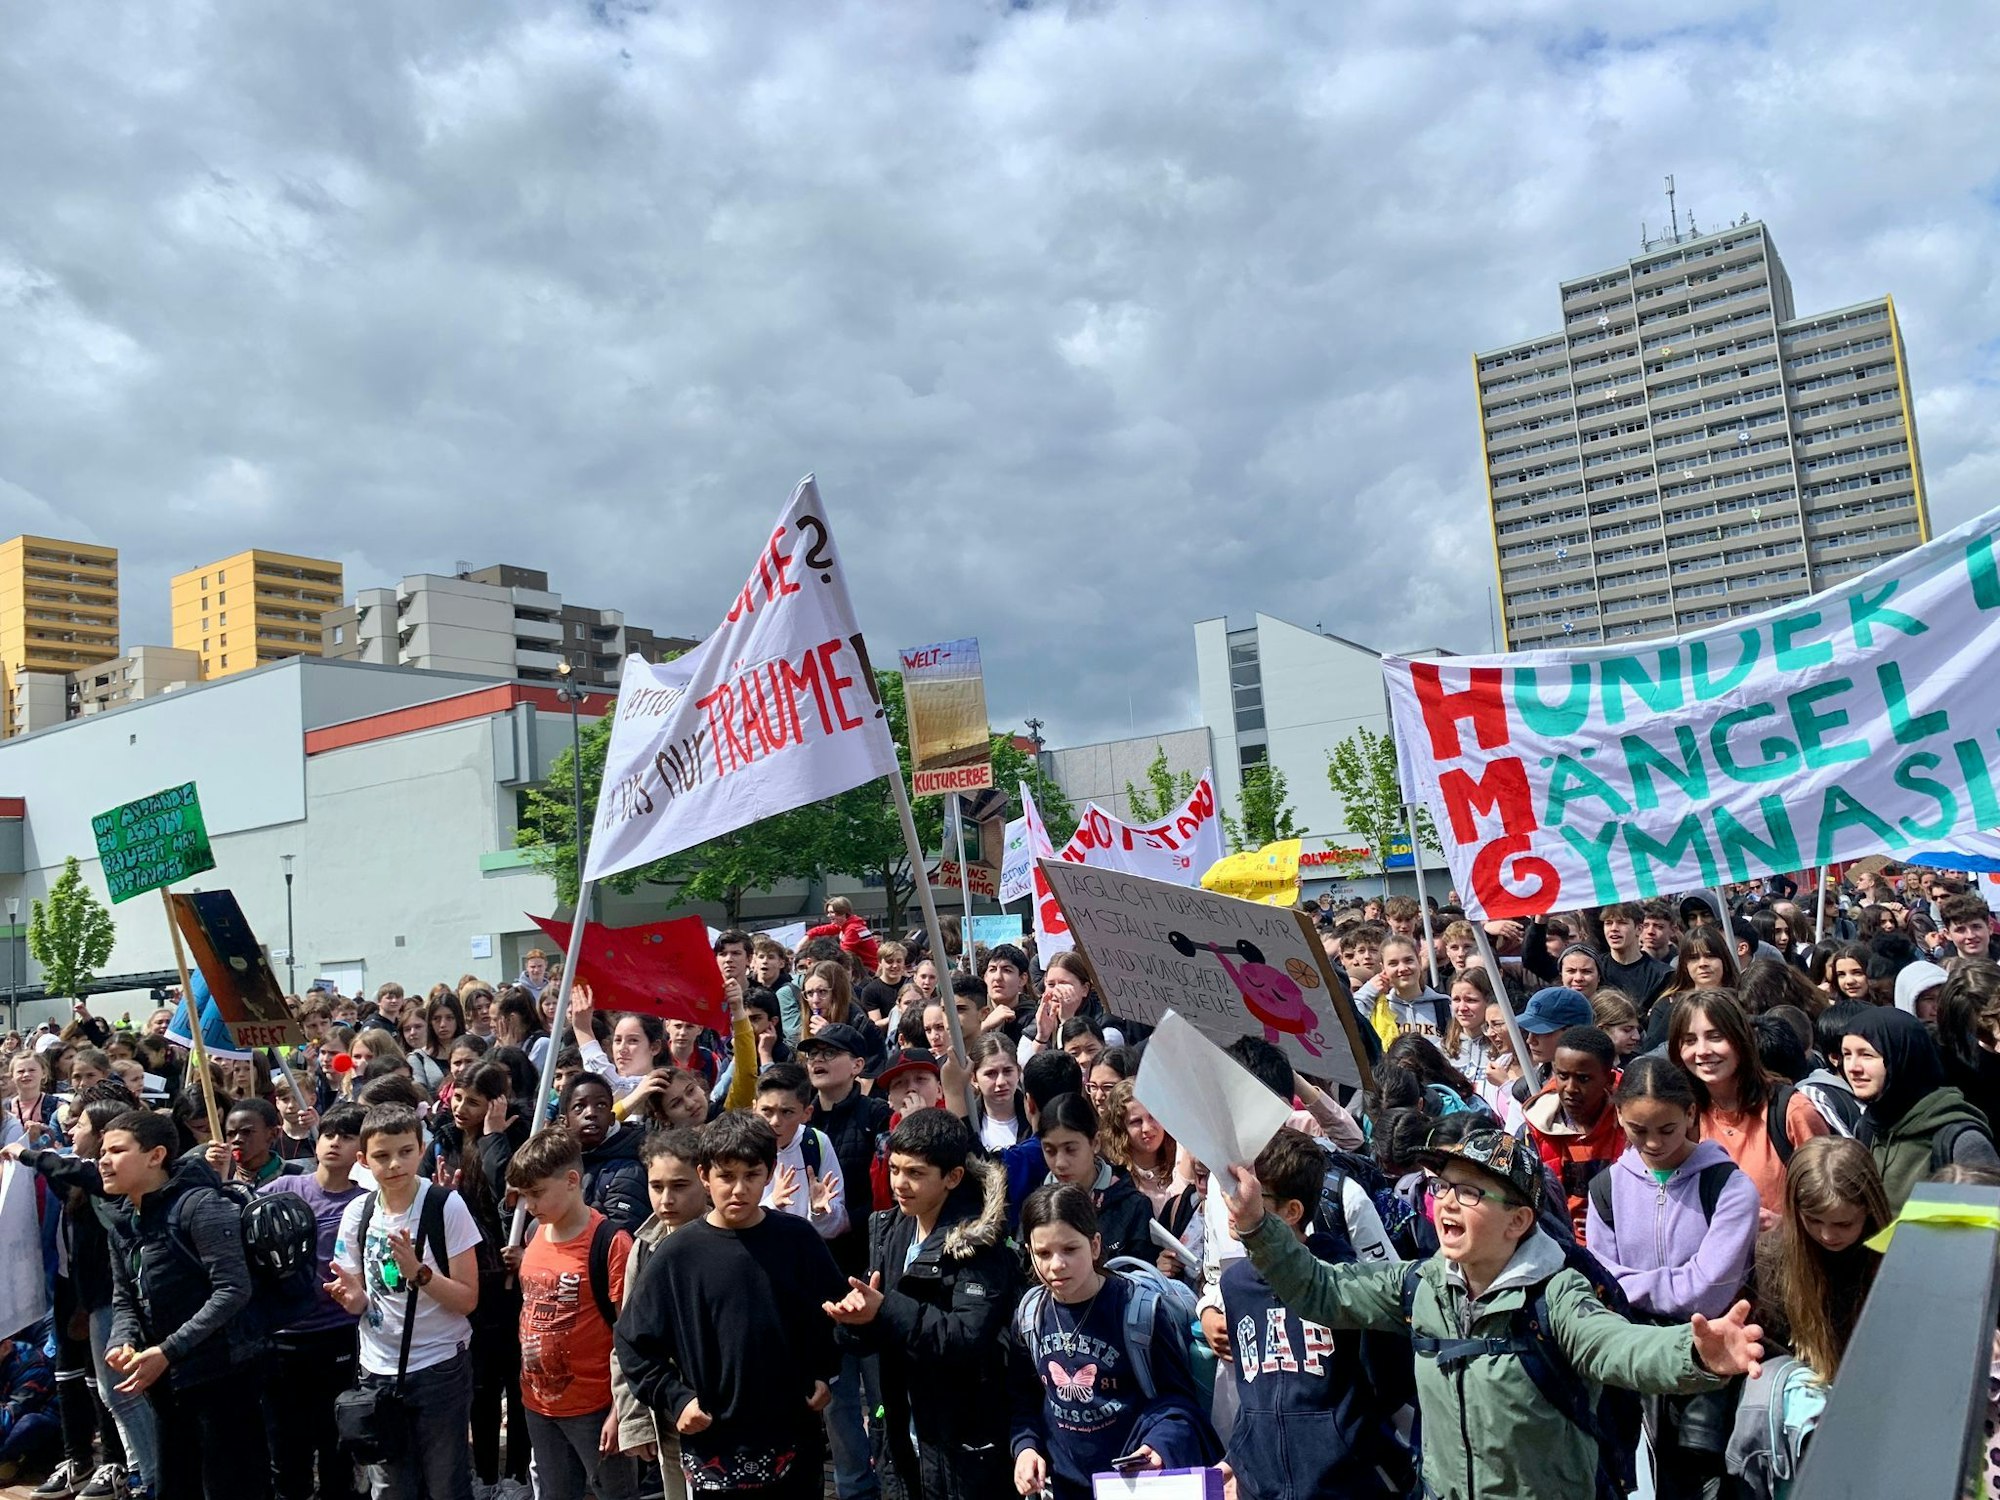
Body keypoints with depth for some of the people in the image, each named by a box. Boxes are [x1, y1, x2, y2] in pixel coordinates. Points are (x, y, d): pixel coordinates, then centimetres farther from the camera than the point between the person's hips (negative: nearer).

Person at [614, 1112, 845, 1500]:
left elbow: (836, 1311, 10)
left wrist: (824, 1374, 2)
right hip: (714, 1446, -1)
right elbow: (634, 1339, 0)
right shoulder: (678, 1253, -8)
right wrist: (674, 1399, -7)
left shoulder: (798, 1239, -4)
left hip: (795, 1435, 2)